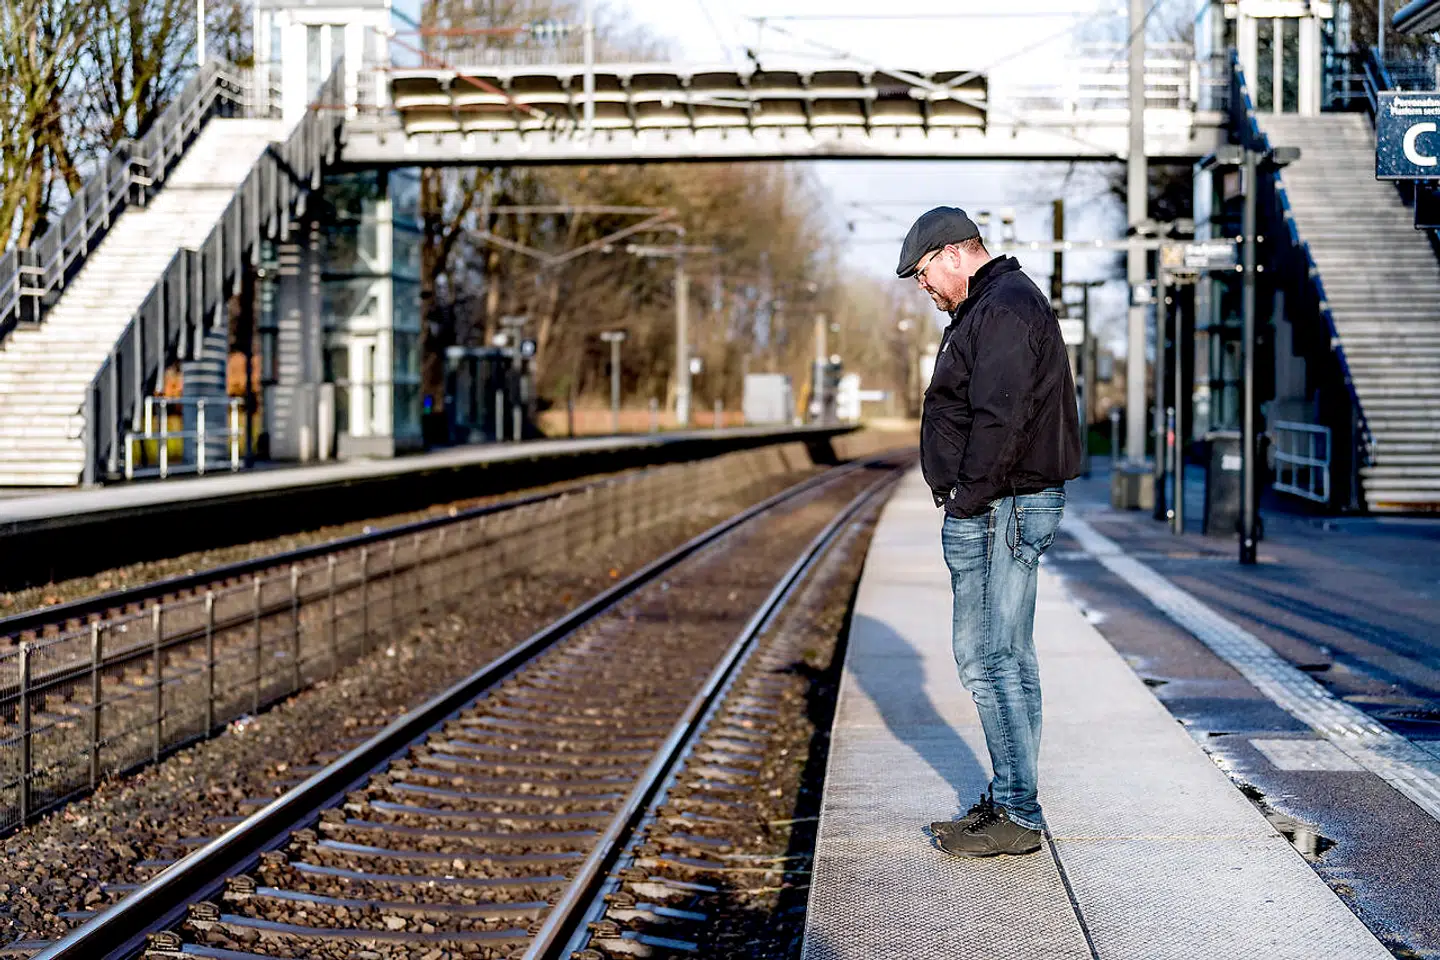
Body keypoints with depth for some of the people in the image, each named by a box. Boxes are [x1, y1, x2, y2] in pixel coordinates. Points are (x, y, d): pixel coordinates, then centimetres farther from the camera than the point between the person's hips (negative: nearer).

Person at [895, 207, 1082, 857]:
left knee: (997, 659, -8)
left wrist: (970, 497, -17)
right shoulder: (988, 307, 20)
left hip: (1002, 510, -11)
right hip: (987, 513, 11)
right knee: (986, 657, 14)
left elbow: (999, 418, -23)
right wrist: (965, 500, 13)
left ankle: (1018, 817, -4)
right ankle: (1008, 799, 20)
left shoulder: (1004, 310, -15)